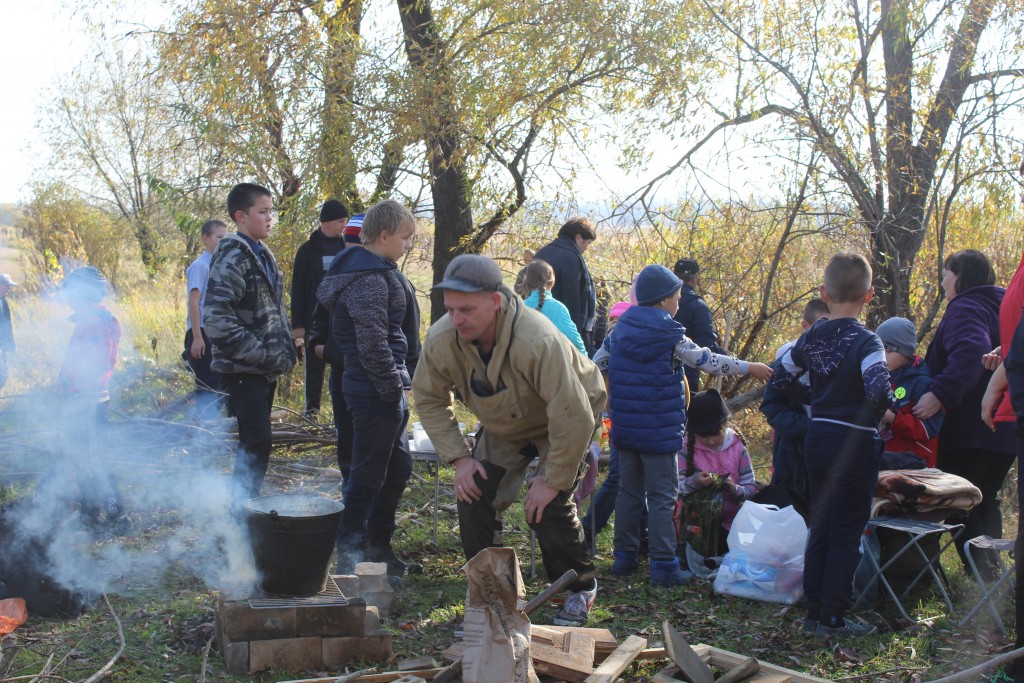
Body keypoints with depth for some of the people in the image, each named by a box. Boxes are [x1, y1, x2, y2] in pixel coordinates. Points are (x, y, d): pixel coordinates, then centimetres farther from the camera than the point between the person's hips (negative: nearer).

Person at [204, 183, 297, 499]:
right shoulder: (232, 259, -15)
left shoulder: (264, 255, 14)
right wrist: (266, 355, -20)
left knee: (255, 441, 13)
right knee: (257, 442, -11)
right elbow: (217, 321, -23)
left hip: (266, 369, 9)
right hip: (243, 370, -9)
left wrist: (285, 351, 10)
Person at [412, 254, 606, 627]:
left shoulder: (538, 341, -43)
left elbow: (572, 418, -37)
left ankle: (580, 589, 9)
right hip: (503, 426, 5)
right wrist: (459, 458, -13)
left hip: (561, 421, -5)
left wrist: (553, 481, -28)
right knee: (474, 495, -8)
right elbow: (429, 399, -6)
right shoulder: (440, 340, -26)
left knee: (547, 506, -16)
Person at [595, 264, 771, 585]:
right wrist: (749, 367, 6)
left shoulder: (620, 330, 3)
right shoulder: (672, 338, -13)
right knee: (661, 498, 0)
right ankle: (664, 566, 1)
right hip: (659, 432, -6)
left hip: (625, 428, 6)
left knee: (629, 491, 15)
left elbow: (596, 364, 9)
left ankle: (624, 556, 20)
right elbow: (708, 360, -6)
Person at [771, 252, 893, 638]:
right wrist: (883, 410, -11)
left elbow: (780, 378, 11)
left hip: (817, 439, 6)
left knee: (820, 527, 15)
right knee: (847, 533, 3)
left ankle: (814, 611, 21)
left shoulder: (812, 337, 2)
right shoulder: (865, 341, -16)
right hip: (855, 444, -6)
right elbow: (878, 389, -31)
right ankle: (833, 618, 8)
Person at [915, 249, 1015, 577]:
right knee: (986, 502, 18)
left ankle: (983, 578, -8)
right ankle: (991, 570, 22)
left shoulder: (965, 308, -13)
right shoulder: (1001, 308, 18)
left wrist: (940, 394, -37)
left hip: (969, 428, -9)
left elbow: (971, 352, -32)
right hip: (1004, 429, 9)